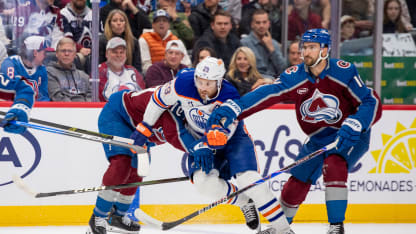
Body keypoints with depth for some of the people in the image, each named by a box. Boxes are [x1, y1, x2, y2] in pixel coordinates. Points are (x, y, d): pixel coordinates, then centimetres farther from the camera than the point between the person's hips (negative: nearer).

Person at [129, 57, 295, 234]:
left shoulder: (230, 97, -32)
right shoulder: (184, 83, -25)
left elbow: (222, 135, -32)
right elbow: (159, 99, -6)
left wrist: (201, 146, -41)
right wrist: (144, 128, -1)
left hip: (233, 138, -3)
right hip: (199, 139, 3)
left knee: (248, 179, -24)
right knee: (204, 182, -23)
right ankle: (246, 204, 5)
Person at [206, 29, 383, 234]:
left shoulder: (344, 72, -19)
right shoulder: (294, 77, -11)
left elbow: (372, 103, -17)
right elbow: (266, 94, -21)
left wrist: (353, 126, -34)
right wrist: (232, 108, -35)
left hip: (350, 137, -5)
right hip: (318, 138, 5)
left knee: (333, 167, -31)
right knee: (296, 184, 6)